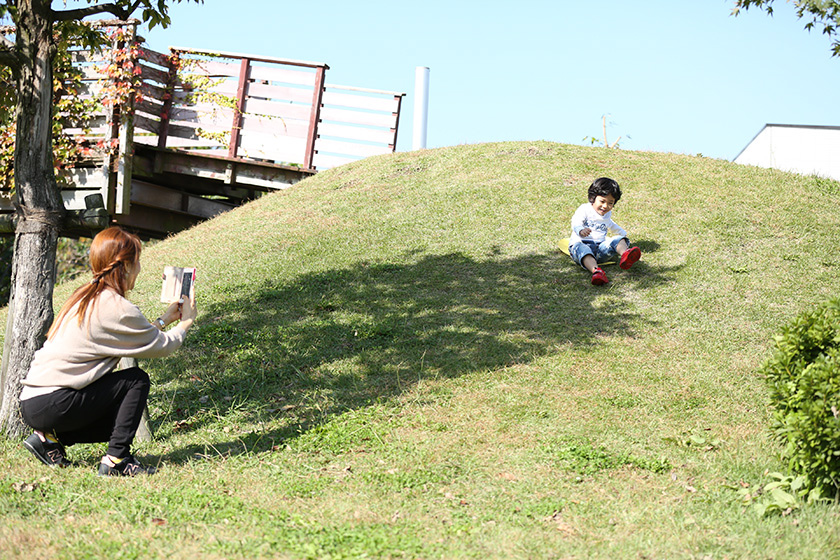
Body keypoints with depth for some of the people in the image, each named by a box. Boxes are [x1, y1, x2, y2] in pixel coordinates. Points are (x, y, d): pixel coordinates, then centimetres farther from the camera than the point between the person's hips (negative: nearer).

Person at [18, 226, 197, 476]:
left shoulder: (86, 297, 14)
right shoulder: (117, 309, -14)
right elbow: (160, 346, -3)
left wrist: (164, 320, 32)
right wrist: (186, 322, 14)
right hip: (51, 406, -9)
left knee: (121, 417, 19)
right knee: (137, 380, -4)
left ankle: (50, 437, 12)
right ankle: (116, 460, -5)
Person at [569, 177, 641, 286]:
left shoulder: (607, 214, 24)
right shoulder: (584, 210, 2)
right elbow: (576, 223, -18)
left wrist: (623, 233, 63)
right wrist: (581, 230, -42)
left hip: (601, 247, 6)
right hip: (582, 243, -6)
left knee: (618, 239, -17)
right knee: (581, 249, -41)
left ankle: (625, 255, -54)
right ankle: (595, 271, -70)